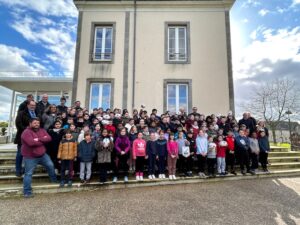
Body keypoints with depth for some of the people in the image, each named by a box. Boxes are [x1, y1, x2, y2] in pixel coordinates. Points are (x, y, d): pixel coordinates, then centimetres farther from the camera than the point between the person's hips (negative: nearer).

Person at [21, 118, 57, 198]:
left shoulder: (42, 130, 2)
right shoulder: (26, 132, -18)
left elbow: (49, 138, -10)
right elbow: (31, 143, -32)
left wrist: (39, 139, -24)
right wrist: (43, 141, -18)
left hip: (42, 155, 6)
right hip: (30, 157, -6)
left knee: (50, 165, 9)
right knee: (28, 174, 3)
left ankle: (54, 180, 31)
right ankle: (27, 192, 14)